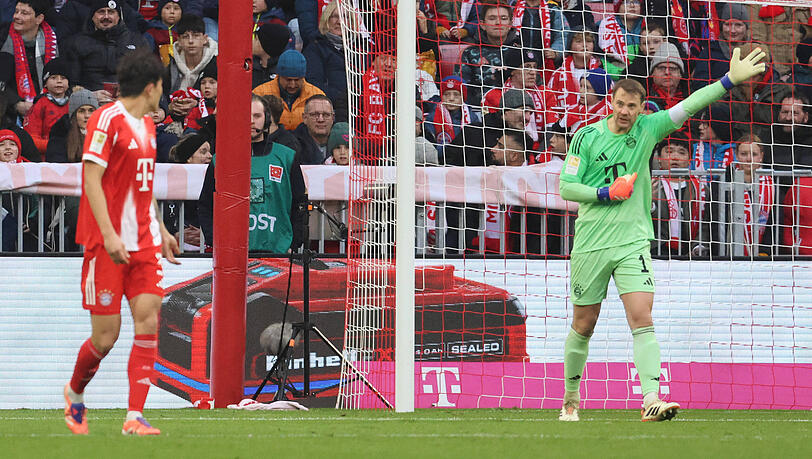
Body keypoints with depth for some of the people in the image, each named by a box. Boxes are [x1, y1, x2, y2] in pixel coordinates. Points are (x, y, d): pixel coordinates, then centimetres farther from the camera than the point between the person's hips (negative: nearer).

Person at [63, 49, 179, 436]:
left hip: (144, 244, 7)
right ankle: (75, 394, 26)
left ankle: (134, 417, -9)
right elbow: (92, 179, -16)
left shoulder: (146, 124, 16)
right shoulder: (107, 120, -10)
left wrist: (160, 230, 25)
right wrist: (109, 235, -23)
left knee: (148, 321, -8)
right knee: (106, 337, -3)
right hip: (107, 244, -7)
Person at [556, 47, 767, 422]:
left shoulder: (647, 130, 2)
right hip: (590, 245, 0)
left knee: (642, 318, -15)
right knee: (583, 326, 9)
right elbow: (566, 187, -1)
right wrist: (607, 194, -13)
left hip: (632, 241, 0)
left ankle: (651, 399, -24)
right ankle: (571, 399, 27)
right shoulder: (586, 137, -2)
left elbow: (689, 106, -4)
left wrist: (730, 81, -12)